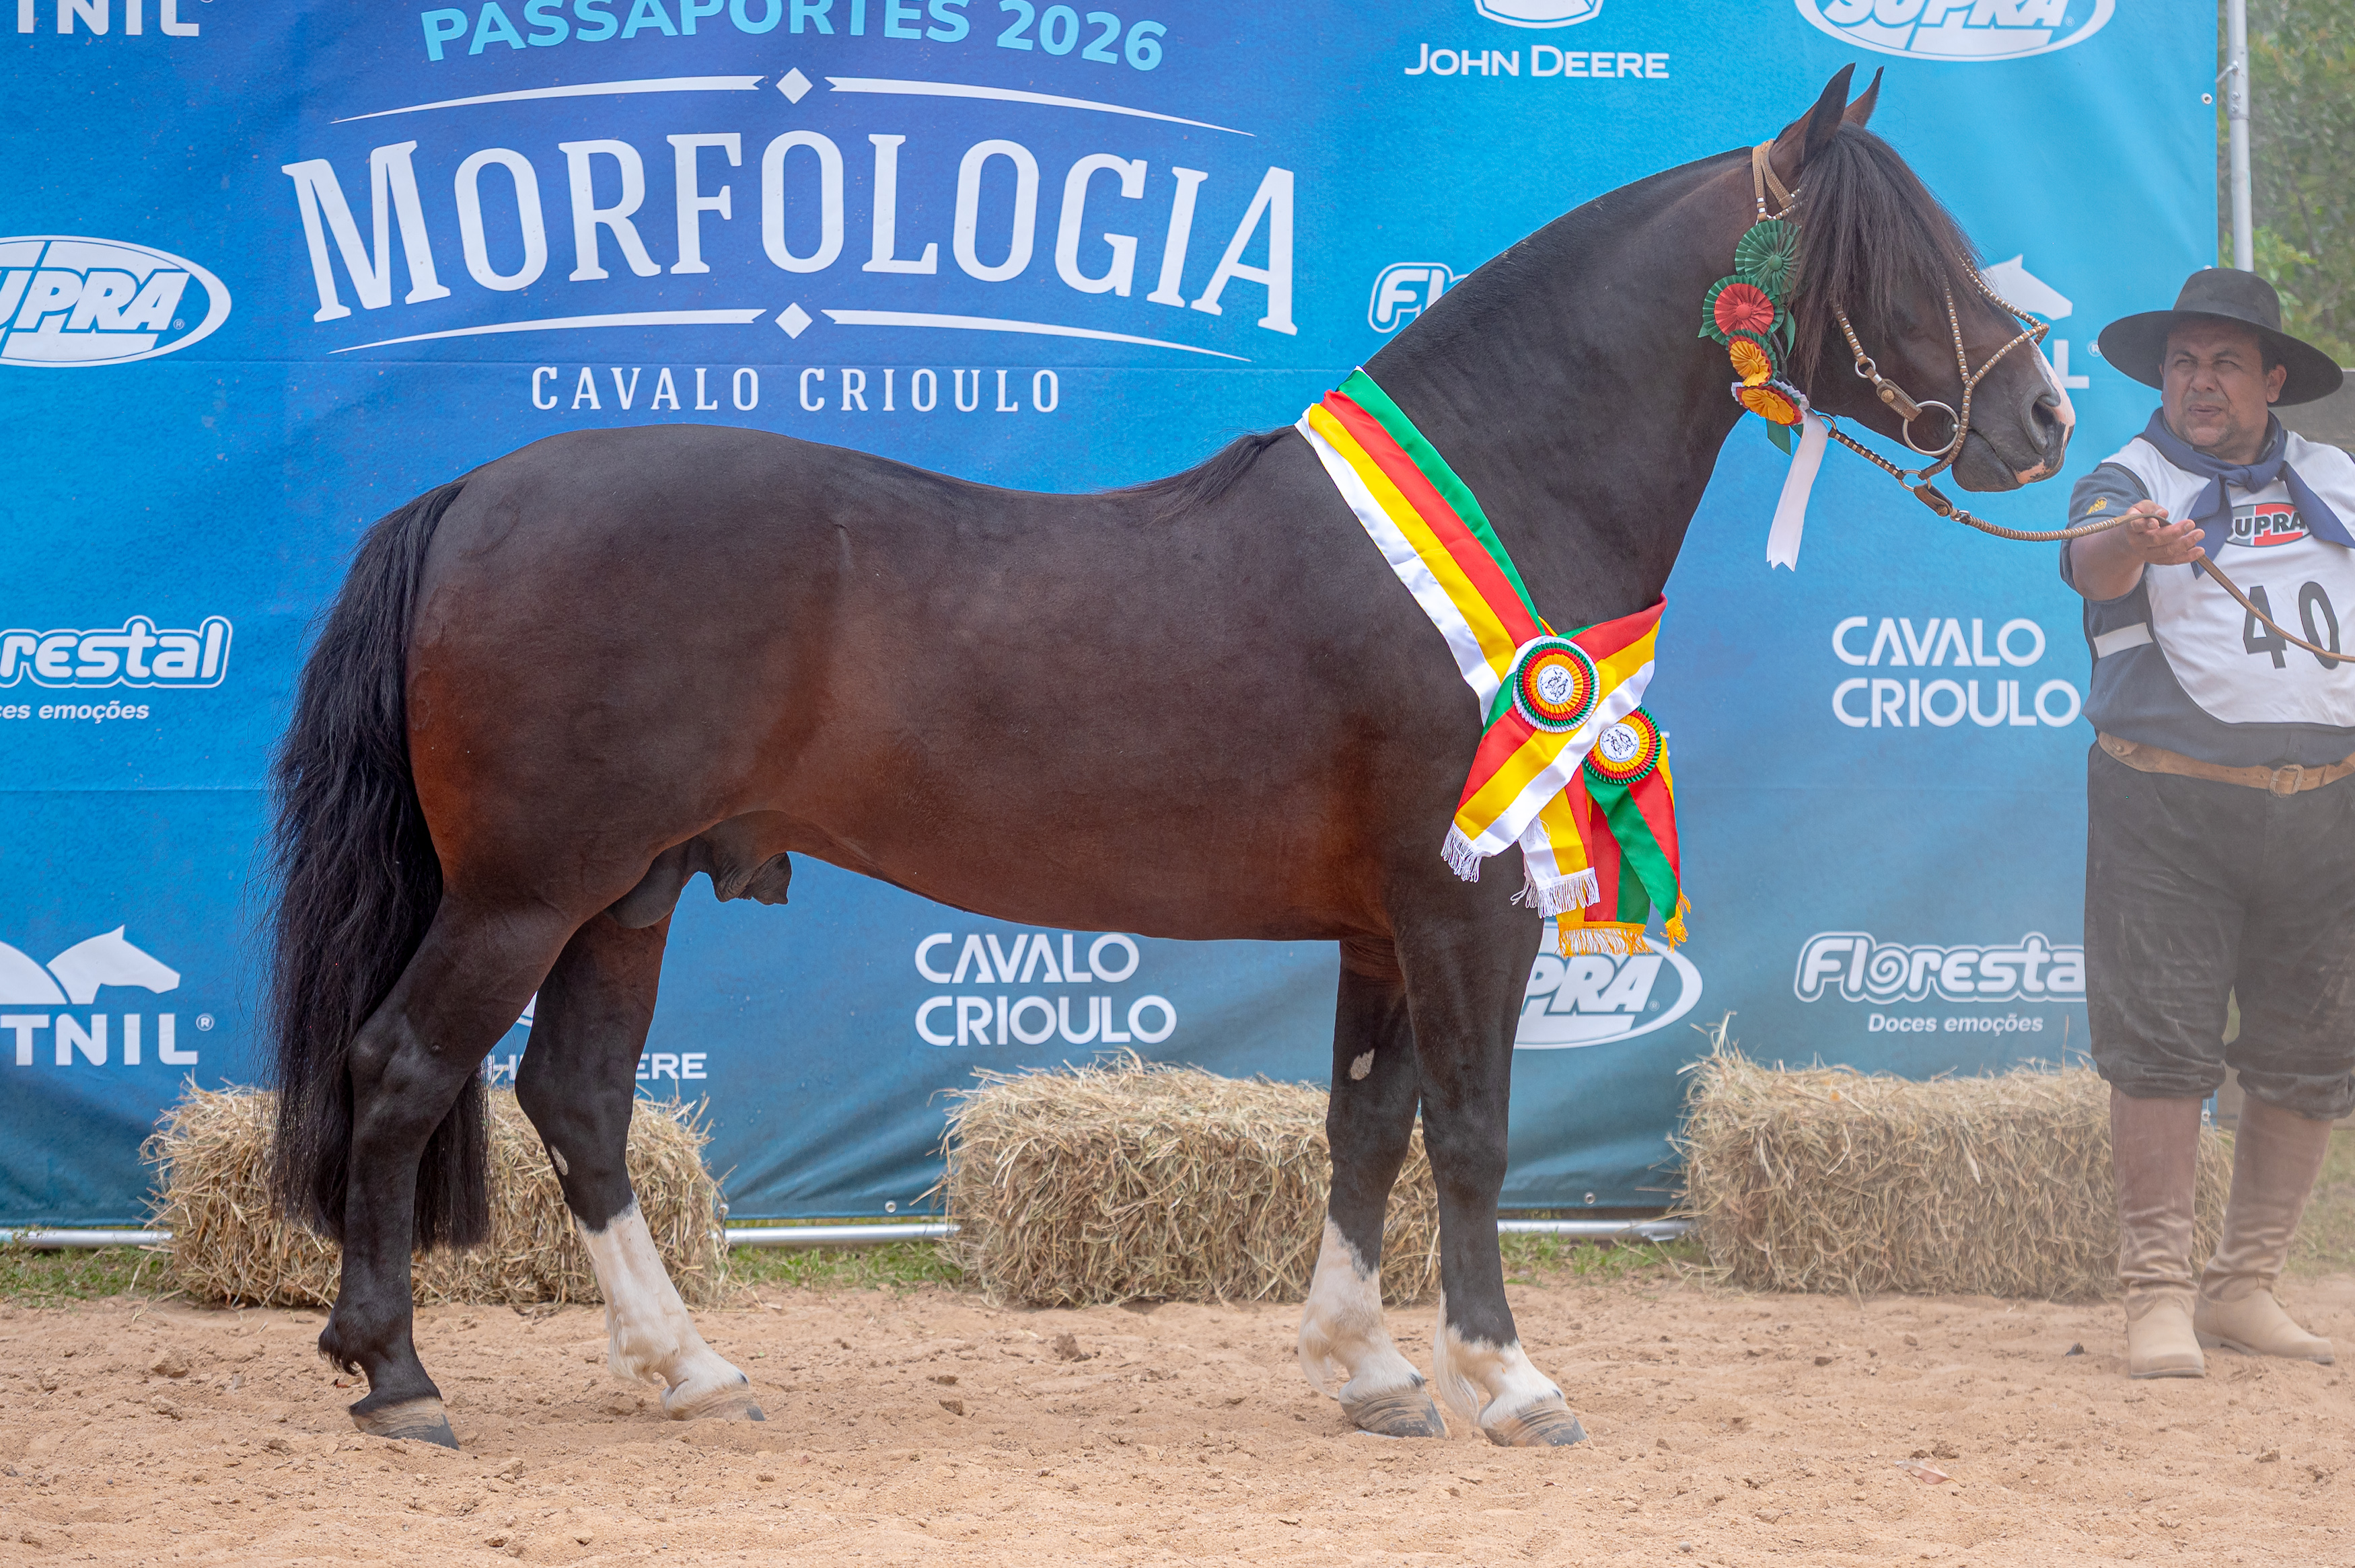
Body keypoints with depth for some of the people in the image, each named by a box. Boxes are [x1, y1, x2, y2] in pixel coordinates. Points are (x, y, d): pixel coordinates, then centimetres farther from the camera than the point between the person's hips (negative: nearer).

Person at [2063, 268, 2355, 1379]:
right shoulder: (2132, 482, 1)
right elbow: (2092, 566, -21)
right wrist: (2138, 540, -44)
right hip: (2168, 805, -4)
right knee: (2161, 1043, -9)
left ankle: (2247, 1287, 17)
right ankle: (2158, 1295, -6)